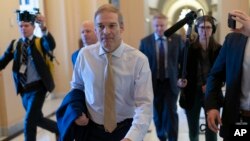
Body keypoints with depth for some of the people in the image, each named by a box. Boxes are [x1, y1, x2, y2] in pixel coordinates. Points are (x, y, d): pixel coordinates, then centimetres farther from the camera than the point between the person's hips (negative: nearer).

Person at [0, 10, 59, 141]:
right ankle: (61, 130, 43)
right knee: (37, 119, 19)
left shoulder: (40, 41, -6)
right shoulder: (15, 44, 7)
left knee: (29, 121, -8)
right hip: (24, 89, 6)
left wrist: (43, 28, -44)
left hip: (37, 87, -6)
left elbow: (51, 46, -28)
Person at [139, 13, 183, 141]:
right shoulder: (145, 41, -1)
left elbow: (182, 59, 4)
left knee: (171, 112, -3)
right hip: (154, 83, 1)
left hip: (171, 82, -1)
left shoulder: (176, 39, 0)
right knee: (158, 114, 12)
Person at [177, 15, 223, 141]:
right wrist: (181, 80, -22)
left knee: (211, 131, 3)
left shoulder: (219, 49, -2)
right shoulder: (189, 48, -3)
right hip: (192, 94, 0)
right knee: (193, 130, 14)